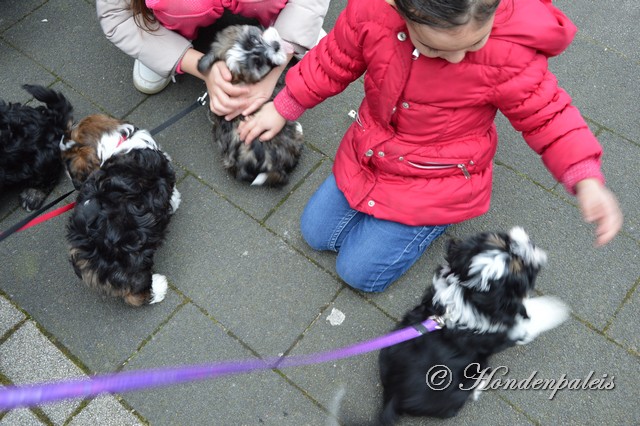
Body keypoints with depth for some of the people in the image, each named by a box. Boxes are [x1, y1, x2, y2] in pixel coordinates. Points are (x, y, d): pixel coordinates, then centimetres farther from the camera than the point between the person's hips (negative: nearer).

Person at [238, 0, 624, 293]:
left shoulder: (511, 54, -31)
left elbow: (547, 116, -16)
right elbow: (332, 63, -5)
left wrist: (588, 182, -31)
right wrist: (282, 109, 4)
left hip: (436, 185, -4)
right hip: (368, 155, 5)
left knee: (360, 271, -2)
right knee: (316, 232, 15)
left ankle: (438, 220, 17)